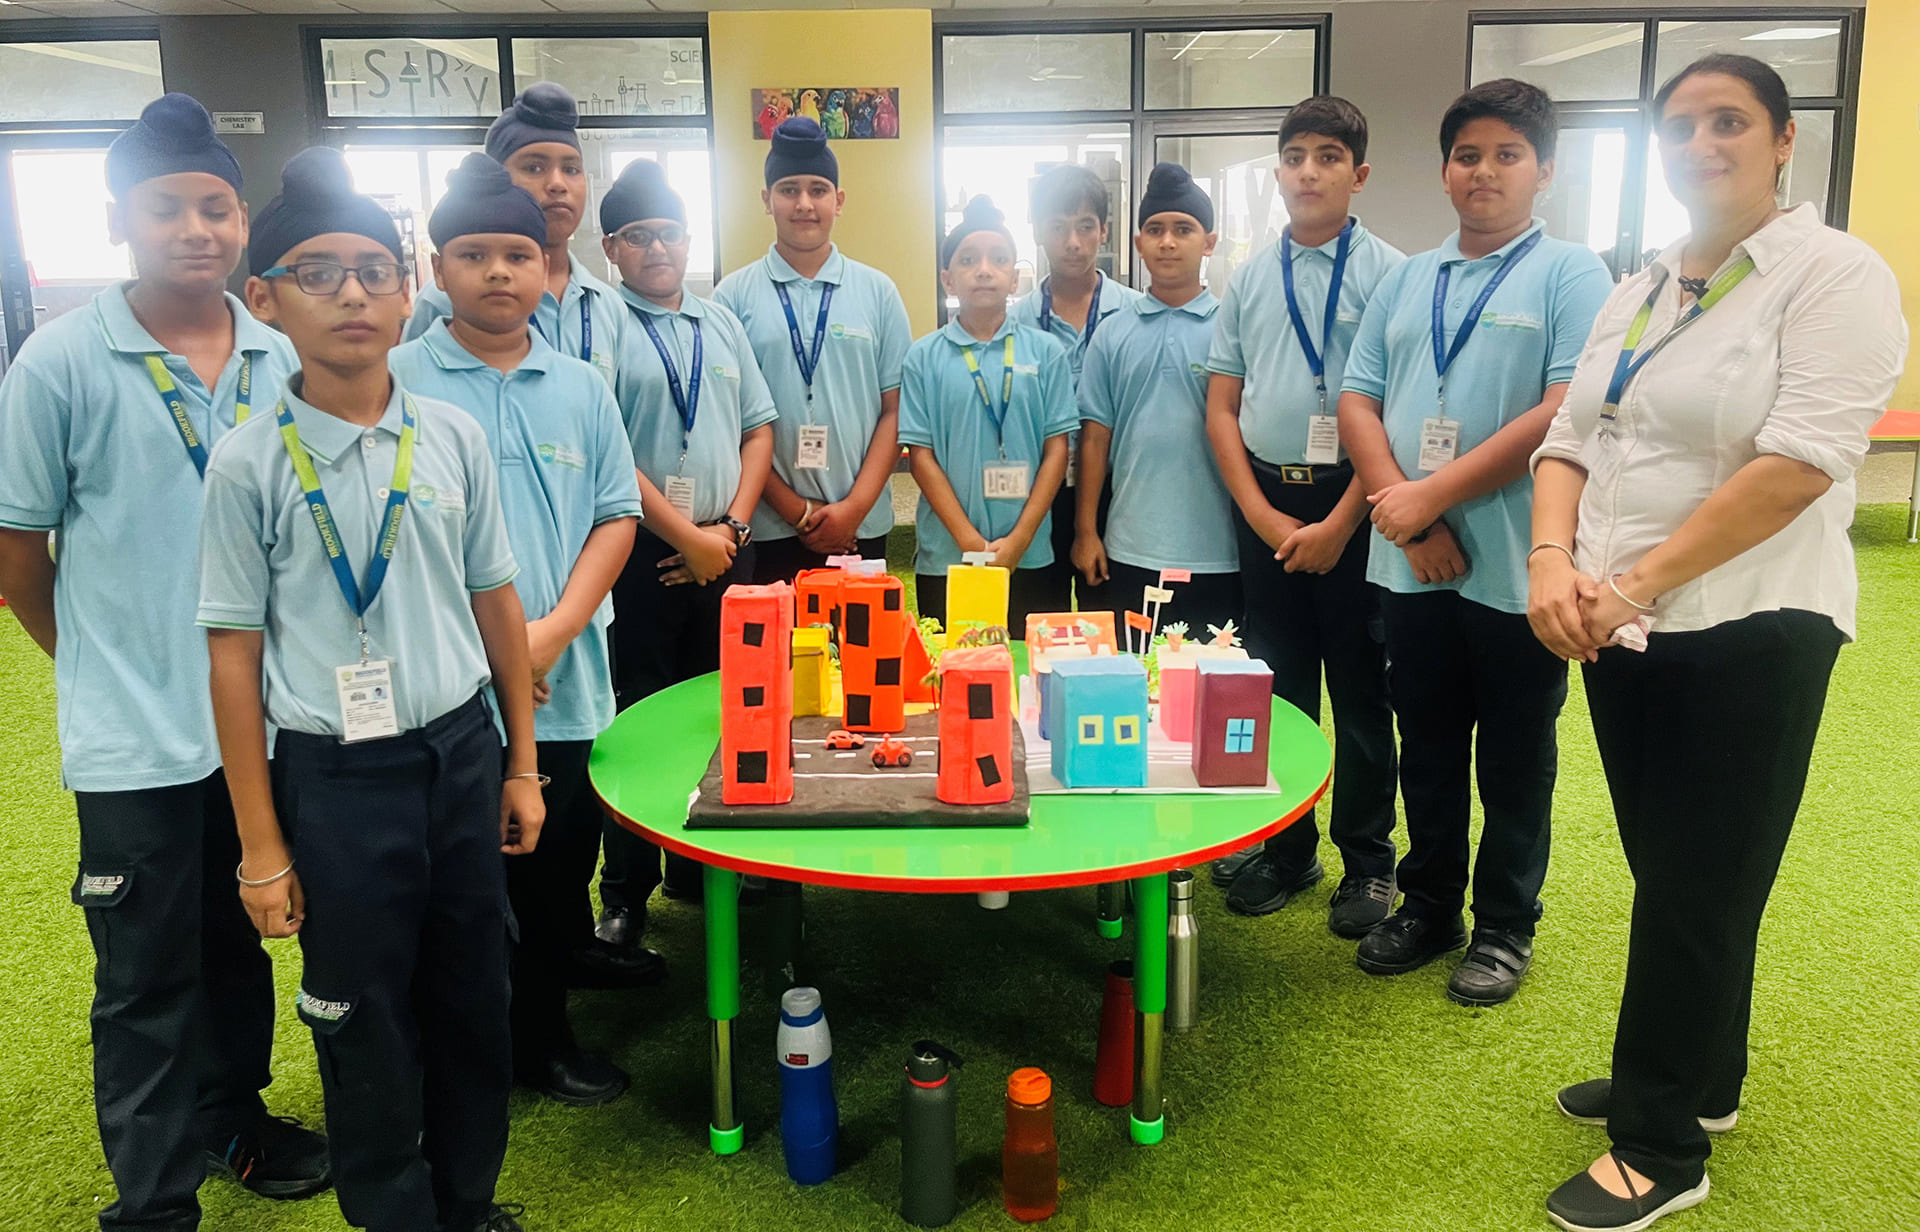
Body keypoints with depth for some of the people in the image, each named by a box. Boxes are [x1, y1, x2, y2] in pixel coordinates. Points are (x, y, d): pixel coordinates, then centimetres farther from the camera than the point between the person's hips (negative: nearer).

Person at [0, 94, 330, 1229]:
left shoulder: (284, 361, 1)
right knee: (149, 979, 8)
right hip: (136, 738, -3)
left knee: (242, 943, 20)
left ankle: (234, 1117, 42)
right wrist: (102, 660, 7)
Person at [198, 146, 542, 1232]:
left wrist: (521, 765, 9)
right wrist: (261, 846, -4)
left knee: (474, 994, 15)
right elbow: (234, 654, -5)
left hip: (460, 752, 3)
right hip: (334, 775, -3)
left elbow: (495, 604, 6)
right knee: (364, 1020, 11)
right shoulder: (249, 466, -8)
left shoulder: (455, 438, 0)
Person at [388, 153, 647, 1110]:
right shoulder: (397, 383, -6)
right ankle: (532, 1037, 28)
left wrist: (557, 627, -8)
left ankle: (568, 946, 49)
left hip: (569, 675, 4)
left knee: (568, 845, 21)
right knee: (487, 871, 10)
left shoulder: (581, 387, 7)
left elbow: (616, 513, 6)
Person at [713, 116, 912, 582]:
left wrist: (855, 507, -7)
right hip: (768, 529, -1)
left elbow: (894, 409, 4)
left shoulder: (878, 292, 6)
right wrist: (796, 510, -7)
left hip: (862, 528, 1)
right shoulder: (733, 296, 2)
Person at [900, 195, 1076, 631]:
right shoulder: (925, 357, 1)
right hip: (945, 558, 0)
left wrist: (1018, 539, -8)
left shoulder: (1046, 351, 3)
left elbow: (1056, 448, 1)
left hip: (1027, 557, 1)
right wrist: (972, 543, -9)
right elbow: (921, 456, -1)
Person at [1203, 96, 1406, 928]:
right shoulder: (1249, 278, 9)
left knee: (1359, 688, 5)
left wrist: (1339, 523, -11)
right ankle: (1287, 851, 25)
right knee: (1278, 684, 11)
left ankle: (1368, 863, 20)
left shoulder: (1388, 273, -4)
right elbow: (1221, 406, 8)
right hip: (1264, 500, 4)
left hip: (1352, 501, -4)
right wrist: (1263, 516, -1)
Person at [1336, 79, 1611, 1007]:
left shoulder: (1571, 275, -3)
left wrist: (1433, 495, -16)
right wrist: (1408, 517, -9)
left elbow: (1568, 411, -15)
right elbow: (1357, 401, 5)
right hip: (1412, 564, 4)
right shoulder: (1405, 280, 12)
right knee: (1427, 747, 15)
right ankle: (1428, 906, 32)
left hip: (1515, 569, -4)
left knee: (1515, 758, 10)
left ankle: (1505, 926, 27)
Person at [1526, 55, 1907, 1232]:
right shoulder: (1636, 292, 13)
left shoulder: (1836, 275, -9)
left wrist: (1641, 581, -21)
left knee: (1699, 889, 3)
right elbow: (1569, 438, 8)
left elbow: (1802, 461, -20)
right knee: (1668, 873, 16)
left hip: (1748, 630, -6)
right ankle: (1698, 1082, 35)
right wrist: (1554, 560, -11)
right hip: (1622, 629, 7)